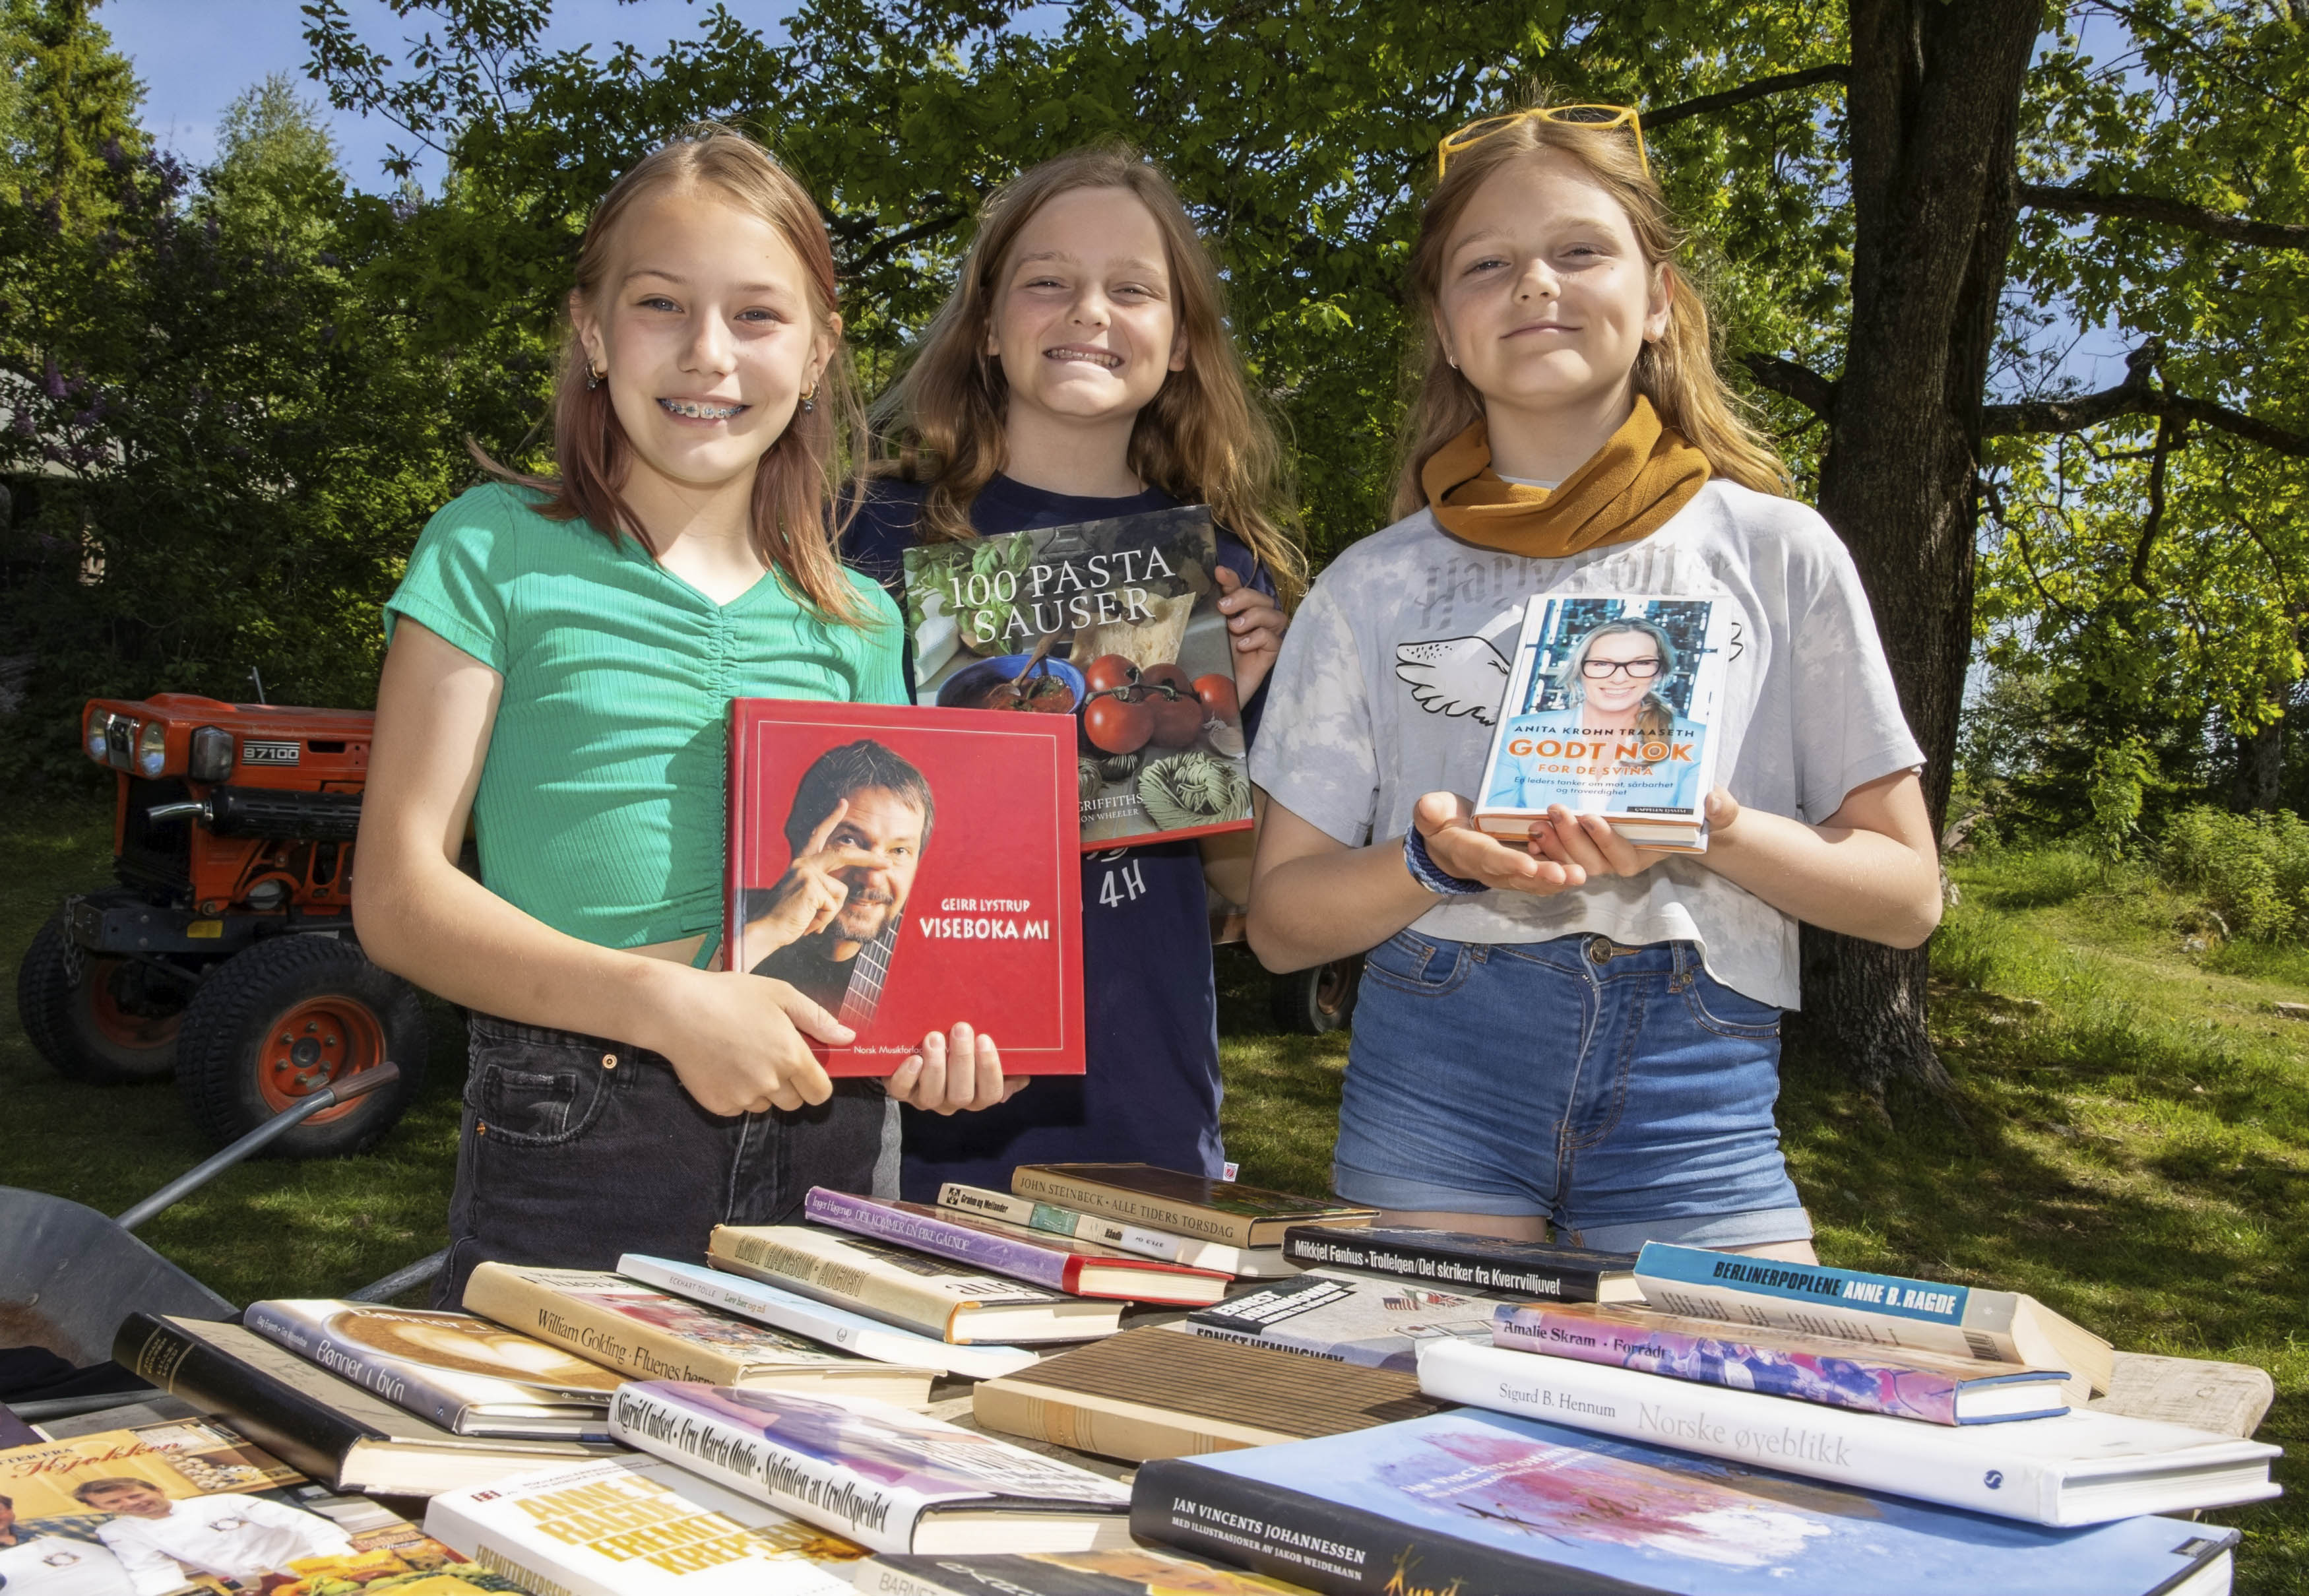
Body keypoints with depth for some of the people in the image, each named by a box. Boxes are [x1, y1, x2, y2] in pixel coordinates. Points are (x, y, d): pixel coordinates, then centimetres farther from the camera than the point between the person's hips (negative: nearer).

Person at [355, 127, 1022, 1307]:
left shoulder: (858, 620, 13)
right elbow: (399, 898, -4)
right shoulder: (496, 551, 2)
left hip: (827, 1147, 4)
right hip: (573, 1157, -3)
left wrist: (926, 1030, -4)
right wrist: (663, 1003, -17)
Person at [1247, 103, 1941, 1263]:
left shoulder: (1775, 553, 5)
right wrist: (1436, 863, -13)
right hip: (1436, 1066, 1)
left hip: (1694, 1081, 0)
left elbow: (1905, 891, 6)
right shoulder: (1373, 587, 7)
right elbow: (1279, 922, 7)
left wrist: (1715, 832, -13)